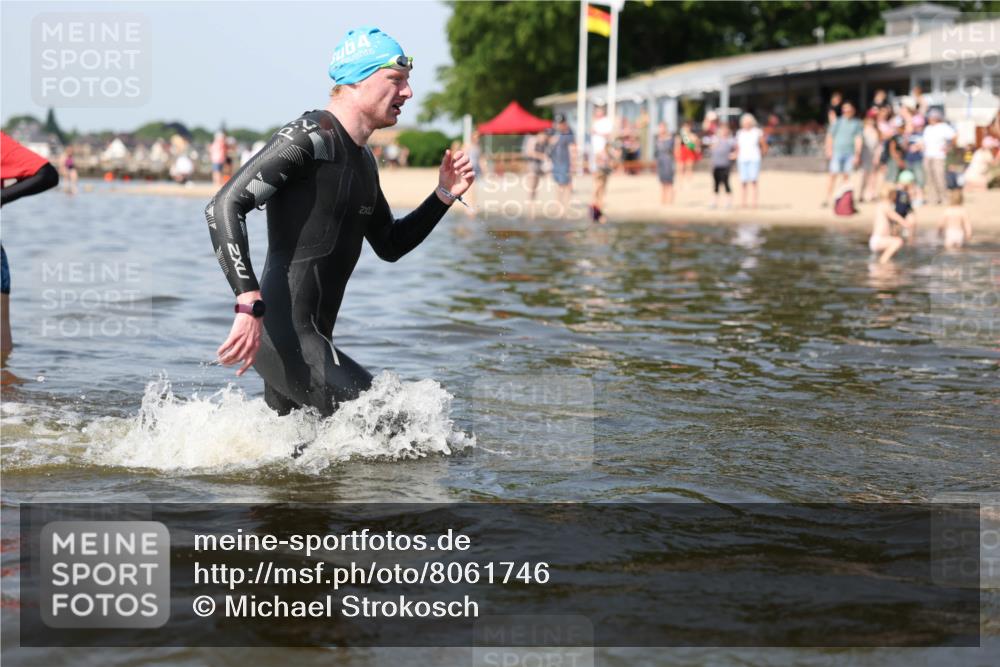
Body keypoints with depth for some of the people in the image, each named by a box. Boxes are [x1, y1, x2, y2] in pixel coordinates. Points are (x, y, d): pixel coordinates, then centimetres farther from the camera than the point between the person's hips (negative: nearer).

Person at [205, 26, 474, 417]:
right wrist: (249, 305, -30)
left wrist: (444, 196, 13)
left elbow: (390, 246, 28)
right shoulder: (309, 138, -12)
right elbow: (225, 206, -20)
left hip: (311, 339, 10)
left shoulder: (363, 161, 18)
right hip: (281, 336, -10)